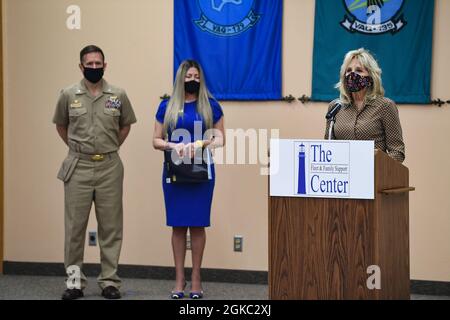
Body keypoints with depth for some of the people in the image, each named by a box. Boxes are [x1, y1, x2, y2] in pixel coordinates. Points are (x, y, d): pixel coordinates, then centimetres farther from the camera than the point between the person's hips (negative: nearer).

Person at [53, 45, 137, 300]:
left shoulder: (118, 95, 2)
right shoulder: (68, 95, 1)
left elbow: (126, 125, 16)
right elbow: (61, 125, 16)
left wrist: (111, 148, 11)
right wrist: (76, 148, 12)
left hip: (110, 167, 0)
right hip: (78, 167, 0)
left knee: (111, 226, 4)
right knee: (75, 226, 2)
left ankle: (110, 281, 12)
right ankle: (75, 281, 11)